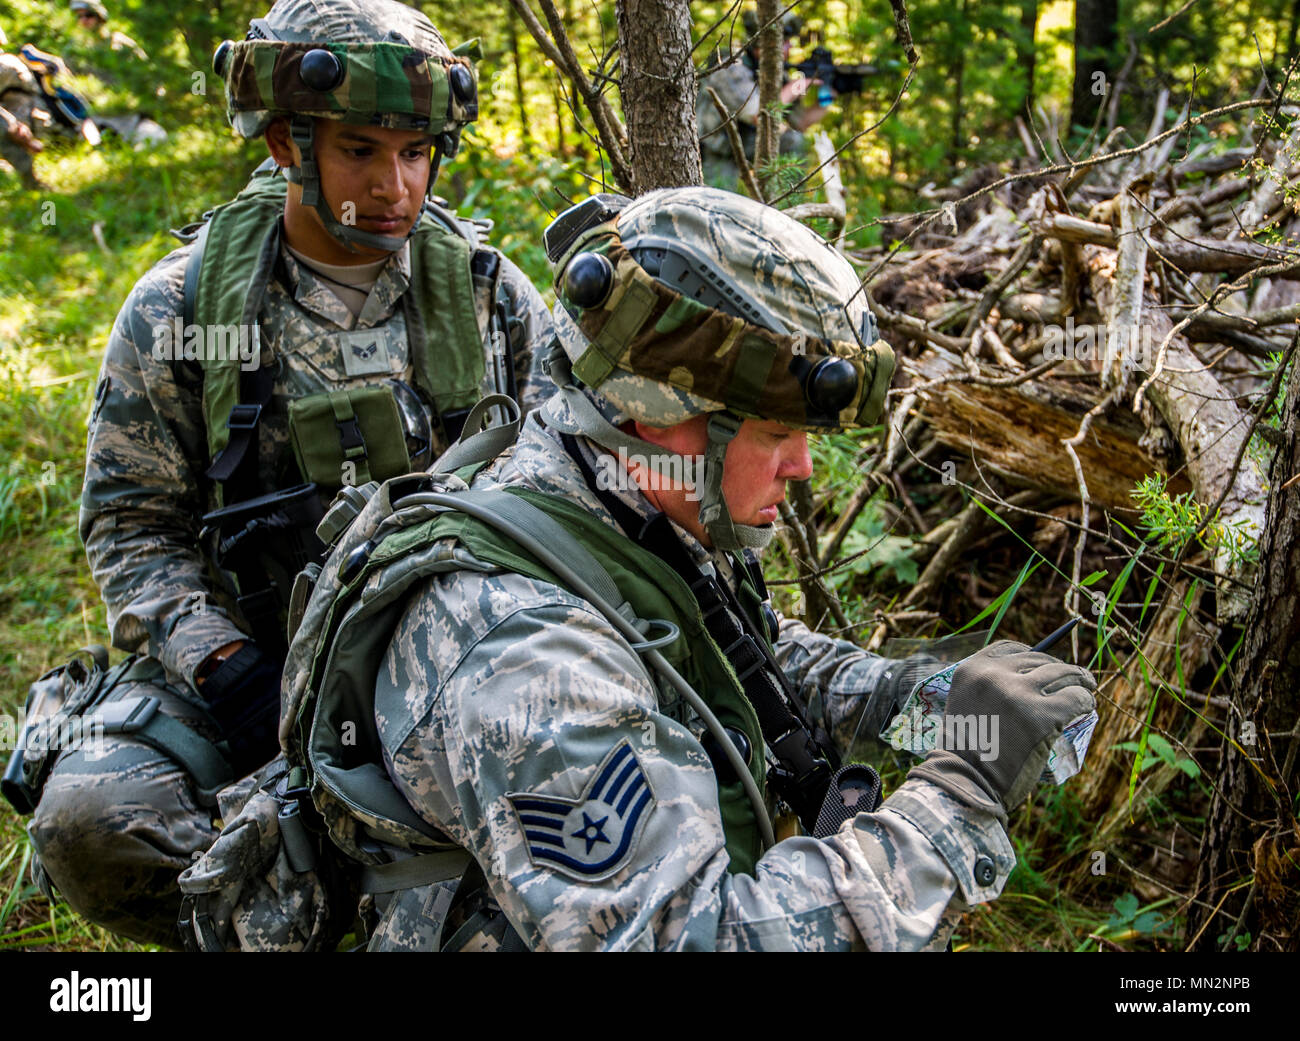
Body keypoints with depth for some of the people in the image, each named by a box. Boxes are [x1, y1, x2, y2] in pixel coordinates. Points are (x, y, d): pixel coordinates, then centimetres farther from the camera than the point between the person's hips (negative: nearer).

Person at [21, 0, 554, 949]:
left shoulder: (491, 293, 3)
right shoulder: (180, 306, -1)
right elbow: (133, 523, 1)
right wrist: (222, 666, -14)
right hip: (247, 650, -1)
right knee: (89, 821, -26)